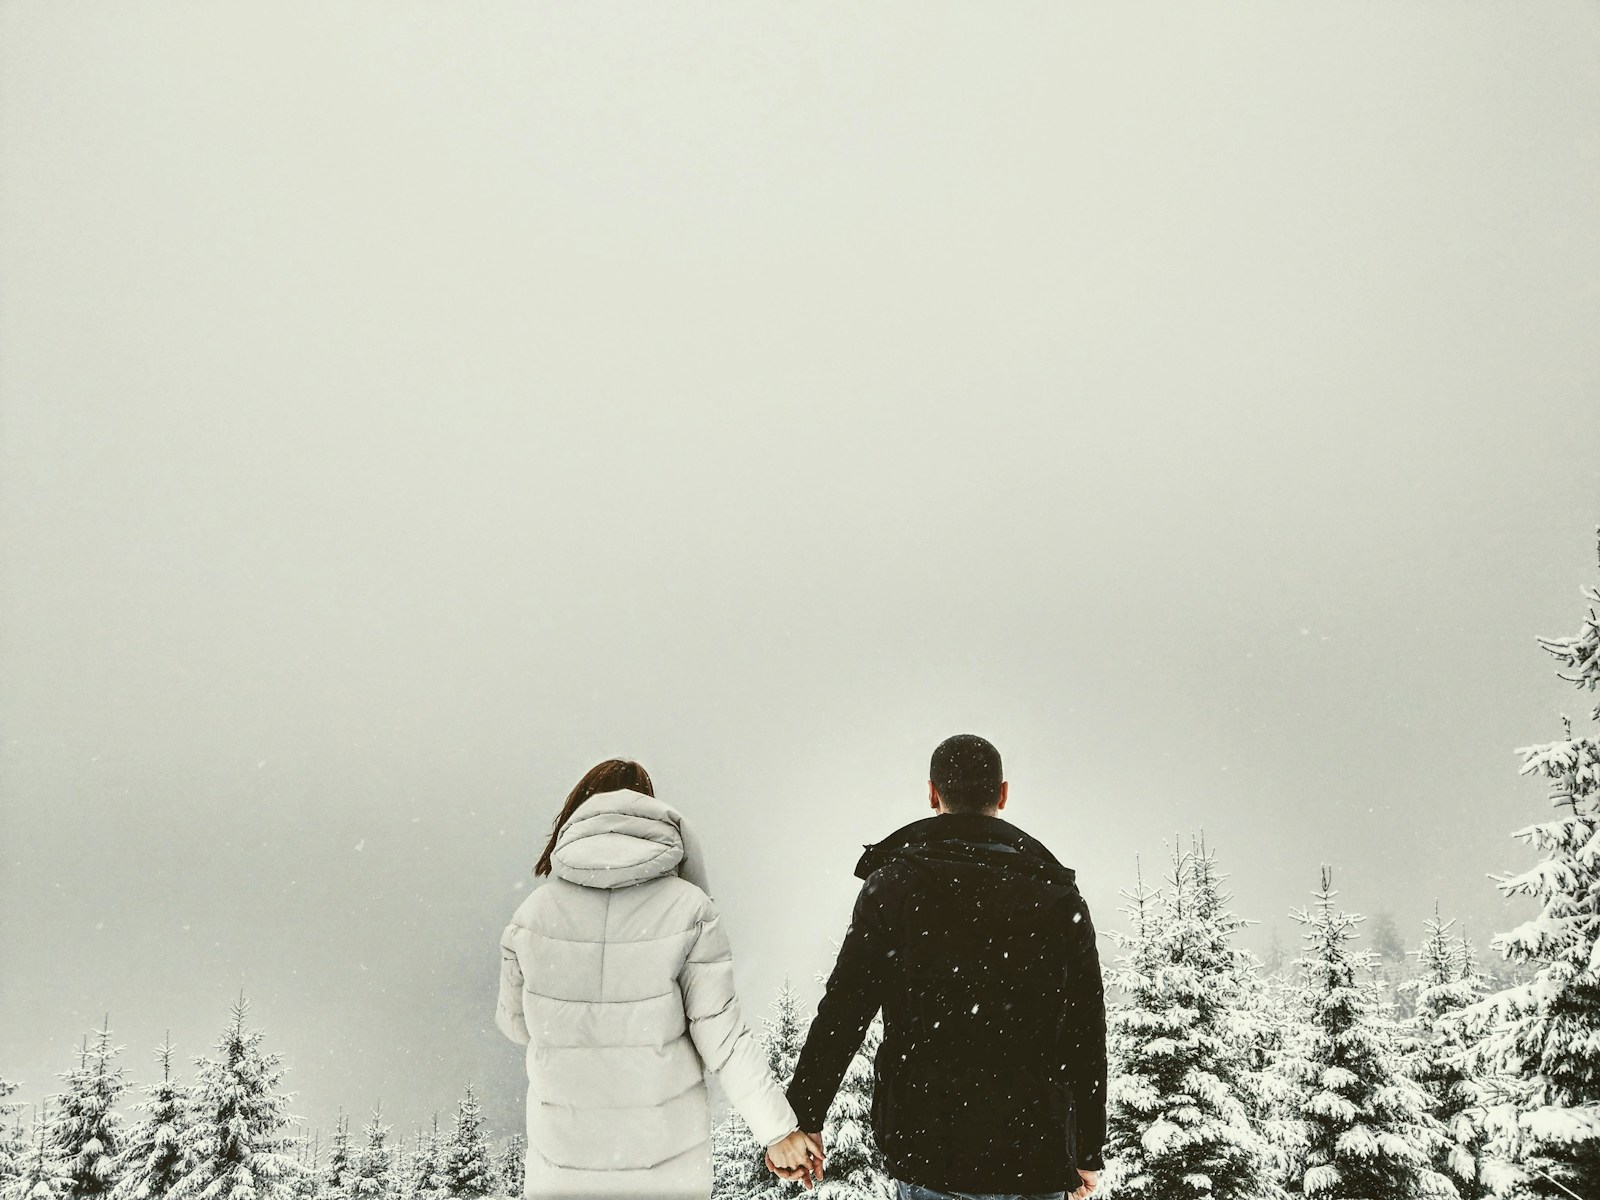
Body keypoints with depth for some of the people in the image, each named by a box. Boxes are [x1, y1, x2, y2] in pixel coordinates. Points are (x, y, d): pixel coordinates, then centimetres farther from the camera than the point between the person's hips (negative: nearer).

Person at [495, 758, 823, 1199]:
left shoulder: (534, 912, -9)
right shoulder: (689, 909, -13)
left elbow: (515, 1023, 4)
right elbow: (721, 1035, -12)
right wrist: (778, 1129, -5)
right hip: (666, 1149, -1)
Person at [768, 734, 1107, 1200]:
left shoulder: (895, 883, -4)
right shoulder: (1060, 897, 1)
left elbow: (842, 1014, -8)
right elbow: (1087, 1037, 5)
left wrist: (801, 1122, 0)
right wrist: (1088, 1154, 15)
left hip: (927, 1152, -1)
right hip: (1036, 1158, 1)